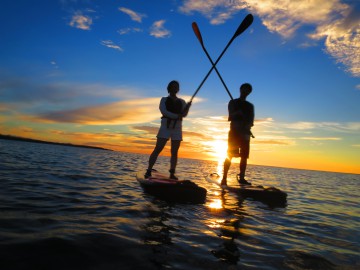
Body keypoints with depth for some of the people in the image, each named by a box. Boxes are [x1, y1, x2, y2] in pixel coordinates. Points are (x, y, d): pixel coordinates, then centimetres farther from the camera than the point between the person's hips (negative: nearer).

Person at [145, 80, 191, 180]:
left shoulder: (182, 102, 14)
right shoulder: (164, 99, 8)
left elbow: (184, 114, -1)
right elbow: (164, 111, -10)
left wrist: (188, 107, -23)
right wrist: (177, 116, -21)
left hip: (177, 128, 3)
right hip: (166, 126, -3)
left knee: (174, 152, 0)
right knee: (157, 150, -8)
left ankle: (172, 173, 3)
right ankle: (148, 171, -6)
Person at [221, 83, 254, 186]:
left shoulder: (250, 106, 17)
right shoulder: (233, 102, 9)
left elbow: (251, 121, 6)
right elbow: (230, 117, -3)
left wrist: (246, 126, -15)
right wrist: (238, 113, -23)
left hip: (245, 133, 4)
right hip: (234, 131, -4)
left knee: (244, 156, 0)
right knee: (230, 155, -10)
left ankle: (241, 178, 5)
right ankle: (224, 178, -12)